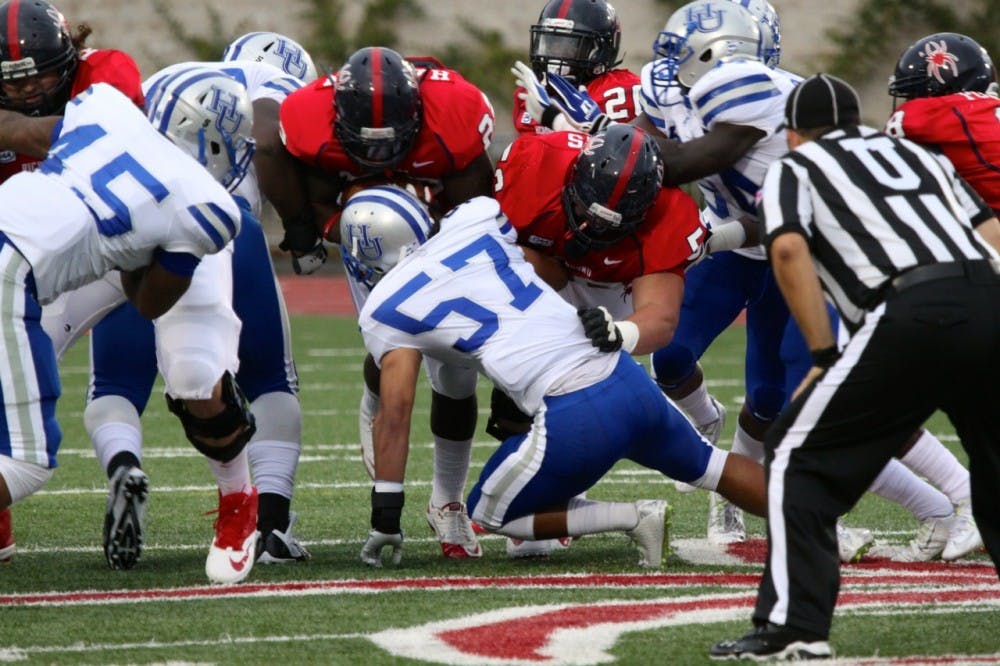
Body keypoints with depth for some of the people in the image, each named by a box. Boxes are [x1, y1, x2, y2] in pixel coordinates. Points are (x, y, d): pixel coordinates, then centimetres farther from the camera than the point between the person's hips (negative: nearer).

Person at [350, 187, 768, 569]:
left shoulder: (385, 313, 3)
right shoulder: (477, 218, 13)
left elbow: (396, 412, -2)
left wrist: (385, 516, 0)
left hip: (573, 419, -5)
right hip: (630, 382, 6)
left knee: (491, 516, 17)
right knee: (711, 466, 29)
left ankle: (635, 518, 2)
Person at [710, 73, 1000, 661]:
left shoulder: (795, 168, 19)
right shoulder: (918, 154, 33)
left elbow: (789, 248, 0)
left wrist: (825, 356, 3)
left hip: (914, 310, -5)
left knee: (801, 457, 7)